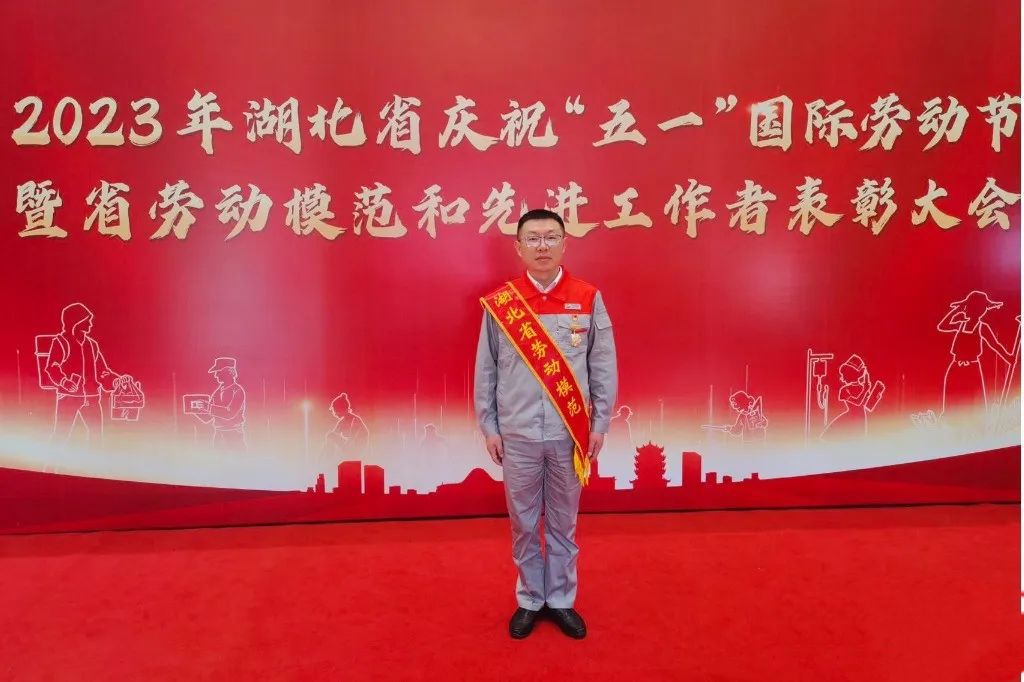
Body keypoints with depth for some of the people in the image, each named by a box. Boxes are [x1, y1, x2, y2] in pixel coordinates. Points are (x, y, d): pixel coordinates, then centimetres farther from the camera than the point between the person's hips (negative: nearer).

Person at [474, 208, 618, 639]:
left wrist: (599, 423, -1)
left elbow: (604, 367, 2)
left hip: (570, 434, 0)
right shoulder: (499, 303, -2)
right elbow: (485, 370, 3)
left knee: (563, 523, 13)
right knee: (524, 524, 13)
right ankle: (529, 601, 31)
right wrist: (488, 427, 2)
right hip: (517, 434, 0)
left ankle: (561, 600, 31)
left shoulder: (588, 299, -2)